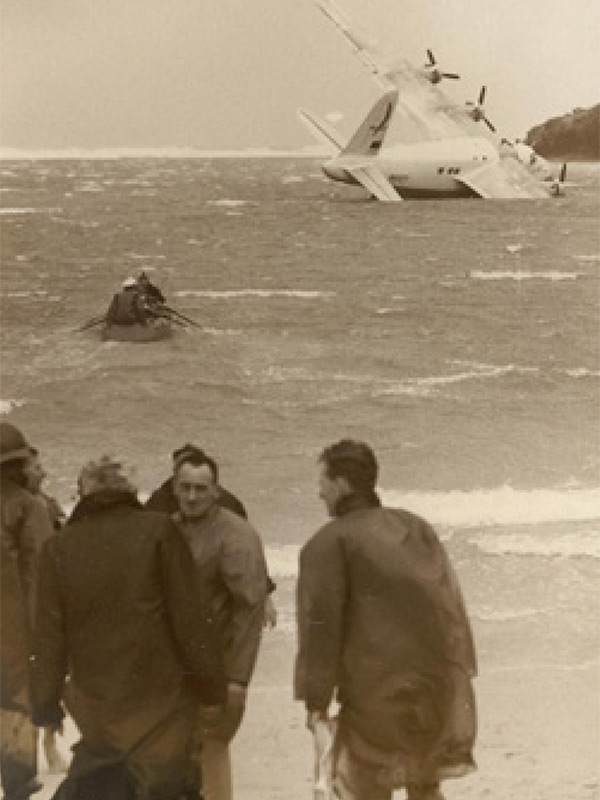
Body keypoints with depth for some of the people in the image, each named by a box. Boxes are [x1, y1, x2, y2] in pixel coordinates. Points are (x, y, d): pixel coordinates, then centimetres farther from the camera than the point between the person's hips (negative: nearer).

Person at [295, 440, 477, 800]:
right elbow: (453, 602, 13)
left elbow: (321, 624, -11)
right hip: (440, 684, 6)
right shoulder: (417, 526, 13)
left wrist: (316, 701, -8)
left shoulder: (327, 543, -6)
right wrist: (461, 669, 17)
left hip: (378, 689, -6)